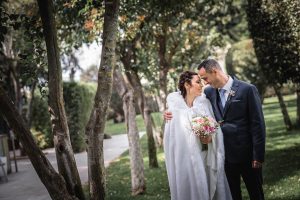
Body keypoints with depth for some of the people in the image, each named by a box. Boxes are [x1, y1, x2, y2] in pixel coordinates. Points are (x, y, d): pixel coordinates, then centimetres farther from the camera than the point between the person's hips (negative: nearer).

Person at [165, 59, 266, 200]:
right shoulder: (209, 92, 4)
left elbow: (258, 124, -10)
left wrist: (258, 156, -12)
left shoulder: (247, 90, -10)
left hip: (247, 154, -4)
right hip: (225, 155, 4)